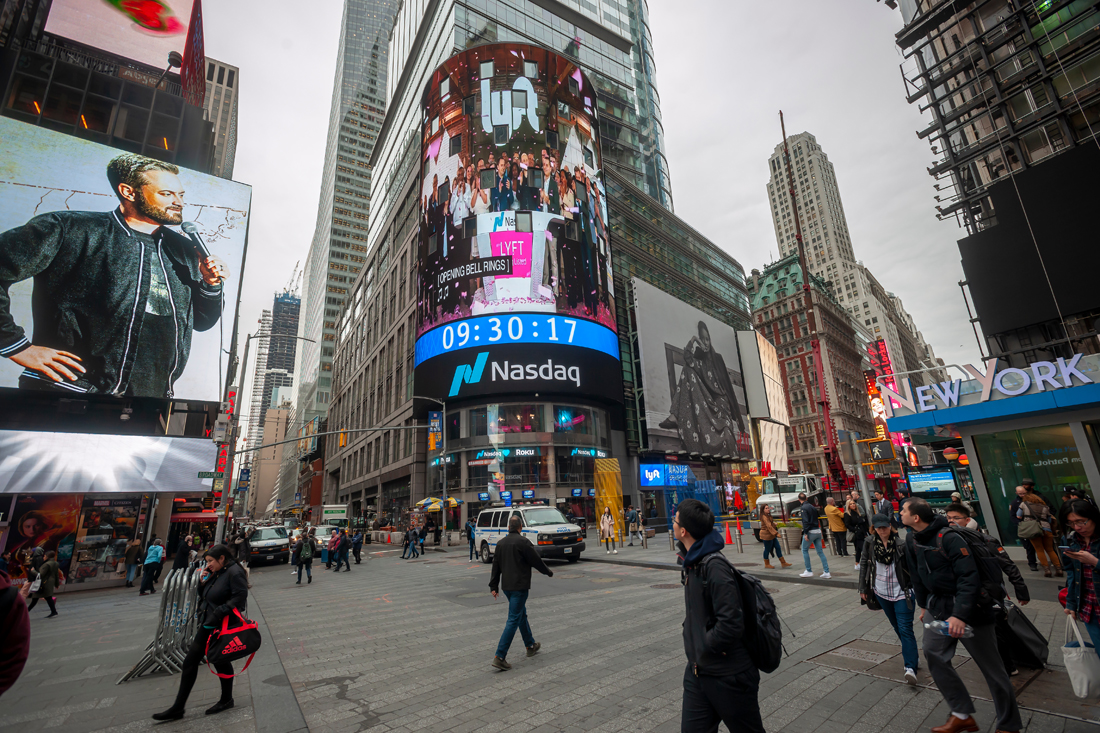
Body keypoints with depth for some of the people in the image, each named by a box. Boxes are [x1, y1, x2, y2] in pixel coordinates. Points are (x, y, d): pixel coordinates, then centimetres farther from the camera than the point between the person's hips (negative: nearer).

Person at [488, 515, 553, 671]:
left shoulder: (501, 543, 7)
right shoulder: (522, 542, -15)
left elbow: (496, 566, 9)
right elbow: (536, 561, -9)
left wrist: (493, 586, 14)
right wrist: (549, 572, 7)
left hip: (507, 586, 8)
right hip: (519, 586, -8)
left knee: (522, 614, 22)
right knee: (514, 620, -4)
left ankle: (531, 646, 35)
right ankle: (499, 656, -8)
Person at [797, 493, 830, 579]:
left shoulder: (804, 508, -13)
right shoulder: (812, 506, 12)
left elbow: (805, 521, -19)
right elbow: (818, 517, 18)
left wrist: (805, 533, -18)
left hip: (810, 532, -7)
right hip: (818, 531, 7)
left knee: (804, 550, 6)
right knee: (820, 552, 9)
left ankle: (809, 571, 7)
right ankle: (826, 572, 7)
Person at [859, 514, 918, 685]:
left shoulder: (901, 542, -14)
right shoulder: (870, 543, -2)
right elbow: (864, 565, 7)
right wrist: (863, 588, 9)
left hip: (902, 592, -4)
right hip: (881, 593, 4)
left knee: (905, 628, -8)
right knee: (897, 627, 16)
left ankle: (910, 667, -7)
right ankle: (912, 655, 33)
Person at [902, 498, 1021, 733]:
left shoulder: (949, 539, -24)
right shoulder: (912, 540, -1)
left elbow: (969, 578, -25)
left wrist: (960, 614, -29)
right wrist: (923, 605, 17)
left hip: (969, 606, -7)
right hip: (938, 605, 7)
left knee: (990, 665, 5)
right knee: (933, 653, 1)